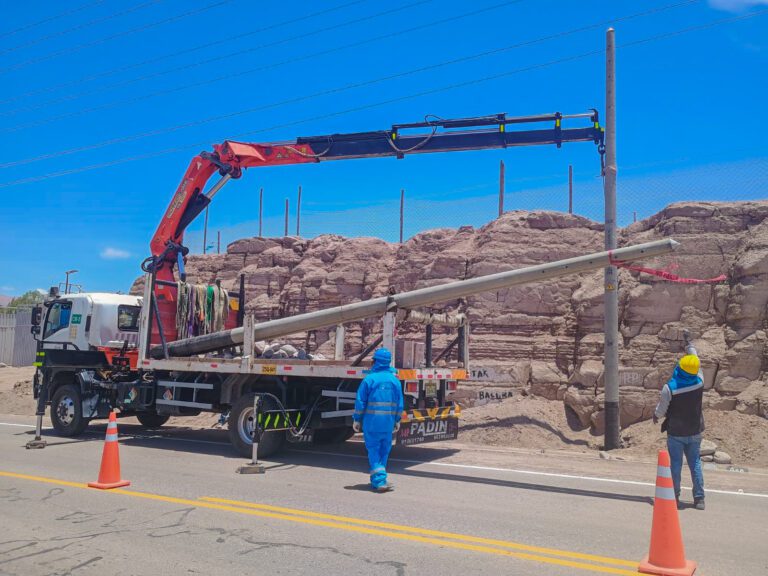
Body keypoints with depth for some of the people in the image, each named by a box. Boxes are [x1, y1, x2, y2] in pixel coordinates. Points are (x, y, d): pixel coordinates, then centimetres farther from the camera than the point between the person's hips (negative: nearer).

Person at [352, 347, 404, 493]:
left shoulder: (369, 379, -8)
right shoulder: (395, 380, 4)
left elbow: (360, 402, -7)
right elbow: (399, 403, 7)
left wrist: (357, 419, 3)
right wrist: (397, 421, 17)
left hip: (371, 422, -4)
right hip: (388, 422, 4)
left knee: (373, 450, 1)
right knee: (384, 451, 14)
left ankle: (380, 481, -11)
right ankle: (377, 480, 23)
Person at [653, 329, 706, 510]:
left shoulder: (669, 387, -20)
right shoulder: (699, 382, -10)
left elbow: (661, 409, -8)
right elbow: (696, 359, 8)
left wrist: (656, 416, 15)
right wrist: (688, 341, 21)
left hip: (675, 433, -3)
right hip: (695, 432, 3)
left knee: (675, 464, 6)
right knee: (695, 463, 12)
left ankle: (674, 497, 12)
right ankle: (699, 498, 13)